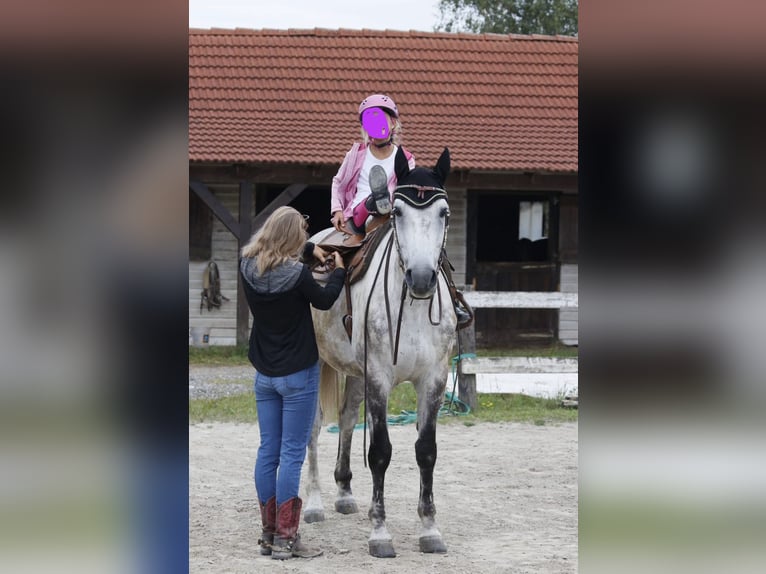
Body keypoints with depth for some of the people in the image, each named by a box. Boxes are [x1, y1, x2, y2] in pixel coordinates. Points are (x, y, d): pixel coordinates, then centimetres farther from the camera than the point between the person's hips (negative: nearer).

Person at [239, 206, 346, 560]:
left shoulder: (248, 267, -4)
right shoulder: (297, 275, -22)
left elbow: (272, 250, 21)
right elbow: (324, 300, -2)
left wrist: (309, 250, 17)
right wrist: (338, 271, 15)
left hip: (264, 374, 6)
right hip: (298, 374, -6)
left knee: (268, 452, 11)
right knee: (291, 454, -3)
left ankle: (269, 534, 16)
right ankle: (285, 539, -2)